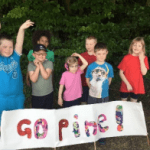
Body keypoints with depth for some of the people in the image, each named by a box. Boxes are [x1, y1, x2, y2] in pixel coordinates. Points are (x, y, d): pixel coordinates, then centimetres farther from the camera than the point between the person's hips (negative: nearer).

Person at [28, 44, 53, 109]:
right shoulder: (31, 65, -6)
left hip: (48, 94, 0)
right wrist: (37, 67, -19)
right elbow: (33, 79, -17)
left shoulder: (49, 63, -8)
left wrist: (40, 64, -17)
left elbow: (46, 76, -21)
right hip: (36, 95, 0)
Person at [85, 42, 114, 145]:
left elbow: (109, 79, 6)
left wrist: (104, 88, 3)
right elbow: (87, 80, 3)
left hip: (104, 96, 0)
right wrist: (93, 88, 1)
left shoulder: (109, 67, -7)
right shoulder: (91, 66, -9)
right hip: (92, 96, 0)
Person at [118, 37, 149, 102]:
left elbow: (144, 72, -16)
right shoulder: (126, 58, -11)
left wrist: (141, 59, -20)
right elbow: (121, 73, -9)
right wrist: (127, 84, -15)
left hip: (137, 86, 1)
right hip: (125, 86, -1)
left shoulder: (144, 58, -5)